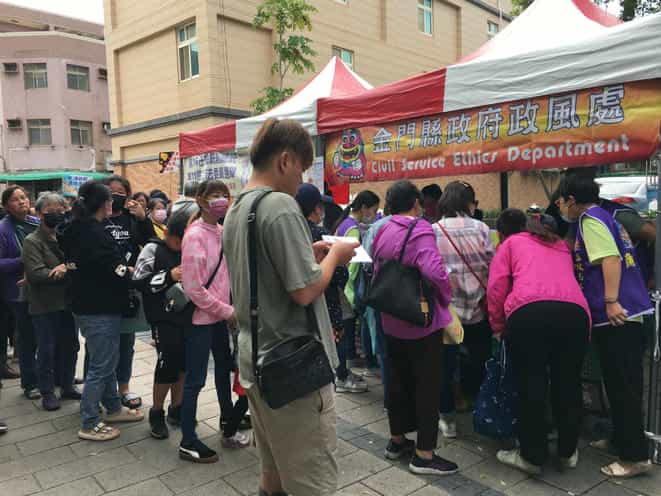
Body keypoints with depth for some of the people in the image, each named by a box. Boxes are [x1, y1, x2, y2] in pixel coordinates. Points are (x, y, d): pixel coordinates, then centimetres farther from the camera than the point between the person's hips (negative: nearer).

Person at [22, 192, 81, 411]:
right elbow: (35, 274, -19)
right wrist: (67, 271, -17)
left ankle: (67, 385, 30)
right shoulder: (32, 241, -7)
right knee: (47, 350, 5)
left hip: (68, 303, 5)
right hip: (44, 306, -5)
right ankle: (47, 392, 19)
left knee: (70, 347, 14)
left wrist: (66, 268, -17)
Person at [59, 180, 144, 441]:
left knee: (106, 360, 20)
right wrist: (133, 271, -3)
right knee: (100, 366, 1)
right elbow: (118, 271, -23)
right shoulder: (97, 234, -21)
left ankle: (113, 408, 34)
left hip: (85, 305, 10)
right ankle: (89, 424, 12)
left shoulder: (74, 231, 9)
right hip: (100, 310, -10)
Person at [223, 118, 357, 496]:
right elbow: (305, 291, -22)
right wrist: (334, 256, -6)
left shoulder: (236, 210, 10)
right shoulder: (281, 205, -19)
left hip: (256, 360, 9)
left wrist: (309, 253, 11)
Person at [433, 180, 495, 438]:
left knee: (446, 363, 10)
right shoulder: (480, 228, -3)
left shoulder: (432, 231, -4)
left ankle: (447, 418, 18)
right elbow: (493, 265, -4)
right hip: (477, 308, 1)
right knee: (479, 359, 17)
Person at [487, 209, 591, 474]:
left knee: (530, 386, 7)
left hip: (528, 313, -4)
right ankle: (568, 452, 31)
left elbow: (496, 288, 8)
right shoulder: (560, 244, 35)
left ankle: (532, 456, 18)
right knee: (568, 384, 17)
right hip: (575, 312, 4)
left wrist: (498, 327, 19)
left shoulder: (510, 244, 22)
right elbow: (566, 278, 25)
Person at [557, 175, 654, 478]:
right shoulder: (603, 217, 20)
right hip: (627, 312, 10)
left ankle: (635, 456, 6)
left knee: (622, 388, -3)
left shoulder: (590, 219, -8)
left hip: (616, 316, -10)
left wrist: (610, 302, -25)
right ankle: (622, 440, 28)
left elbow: (611, 259, -20)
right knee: (622, 385, 17)